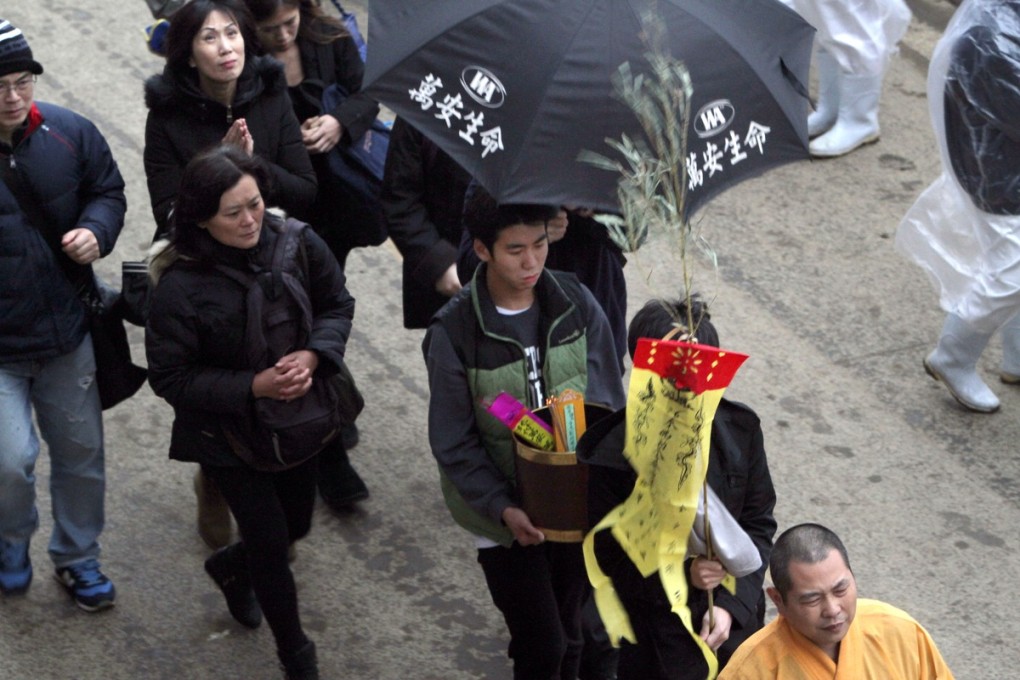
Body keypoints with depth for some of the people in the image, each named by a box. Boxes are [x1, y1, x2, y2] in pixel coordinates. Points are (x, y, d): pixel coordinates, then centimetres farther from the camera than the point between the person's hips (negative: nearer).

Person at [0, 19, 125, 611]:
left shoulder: (69, 133, -7)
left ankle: (78, 557, 40)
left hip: (67, 331, 4)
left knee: (81, 452, 16)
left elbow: (108, 191, 8)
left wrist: (96, 230, -14)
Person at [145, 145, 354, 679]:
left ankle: (231, 566, 56)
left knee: (295, 524, 21)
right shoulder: (179, 287, -27)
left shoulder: (294, 243, -18)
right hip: (228, 434, -4)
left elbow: (337, 304, -4)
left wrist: (313, 355, -24)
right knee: (271, 541, 2)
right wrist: (252, 387, -29)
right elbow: (171, 378, -19)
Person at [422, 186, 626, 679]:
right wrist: (503, 509, -23)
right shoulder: (453, 332, -16)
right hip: (505, 515, -3)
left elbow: (609, 398, -3)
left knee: (570, 627, 17)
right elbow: (453, 444, -12)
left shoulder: (576, 302, -7)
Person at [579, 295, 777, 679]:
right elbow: (608, 560, -10)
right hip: (658, 632, -3)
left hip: (737, 622, 3)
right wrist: (681, 574, -23)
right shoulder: (615, 456, -17)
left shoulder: (739, 431, -7)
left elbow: (759, 525, 0)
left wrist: (732, 603, -11)